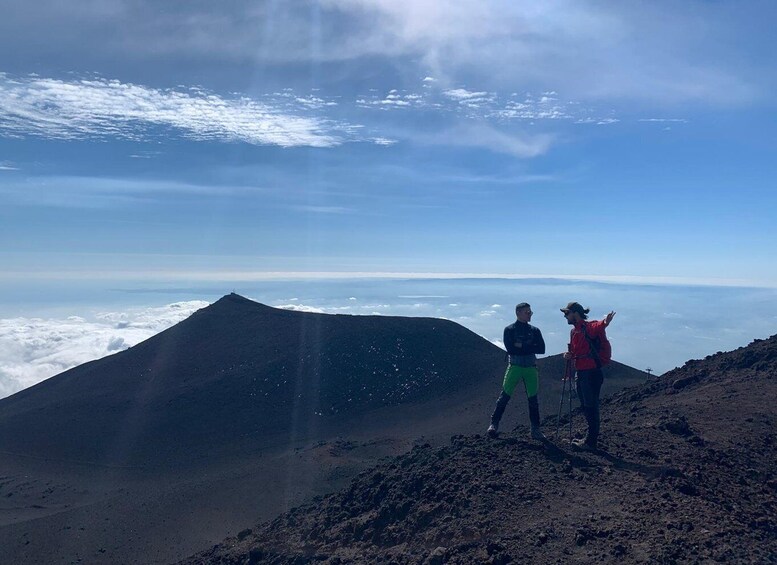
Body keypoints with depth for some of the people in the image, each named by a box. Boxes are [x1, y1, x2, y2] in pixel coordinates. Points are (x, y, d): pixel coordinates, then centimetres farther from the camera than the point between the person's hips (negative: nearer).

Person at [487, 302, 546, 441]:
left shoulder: (534, 330, 8)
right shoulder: (509, 330, -1)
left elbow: (541, 349, -5)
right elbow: (510, 349, -15)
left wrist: (522, 346, -12)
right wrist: (529, 348, -11)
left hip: (531, 368, 3)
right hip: (515, 367, -3)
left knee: (533, 399, 6)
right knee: (504, 396, -5)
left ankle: (535, 429, 16)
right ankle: (494, 424, 5)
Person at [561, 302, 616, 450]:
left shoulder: (588, 327, -14)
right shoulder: (573, 331, 14)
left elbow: (598, 326, -36)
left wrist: (605, 322, -58)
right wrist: (568, 355, 1)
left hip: (591, 373, -10)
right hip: (580, 373, 10)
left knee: (591, 407, -2)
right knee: (585, 407, 18)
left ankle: (591, 442, 7)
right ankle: (590, 438, 31)